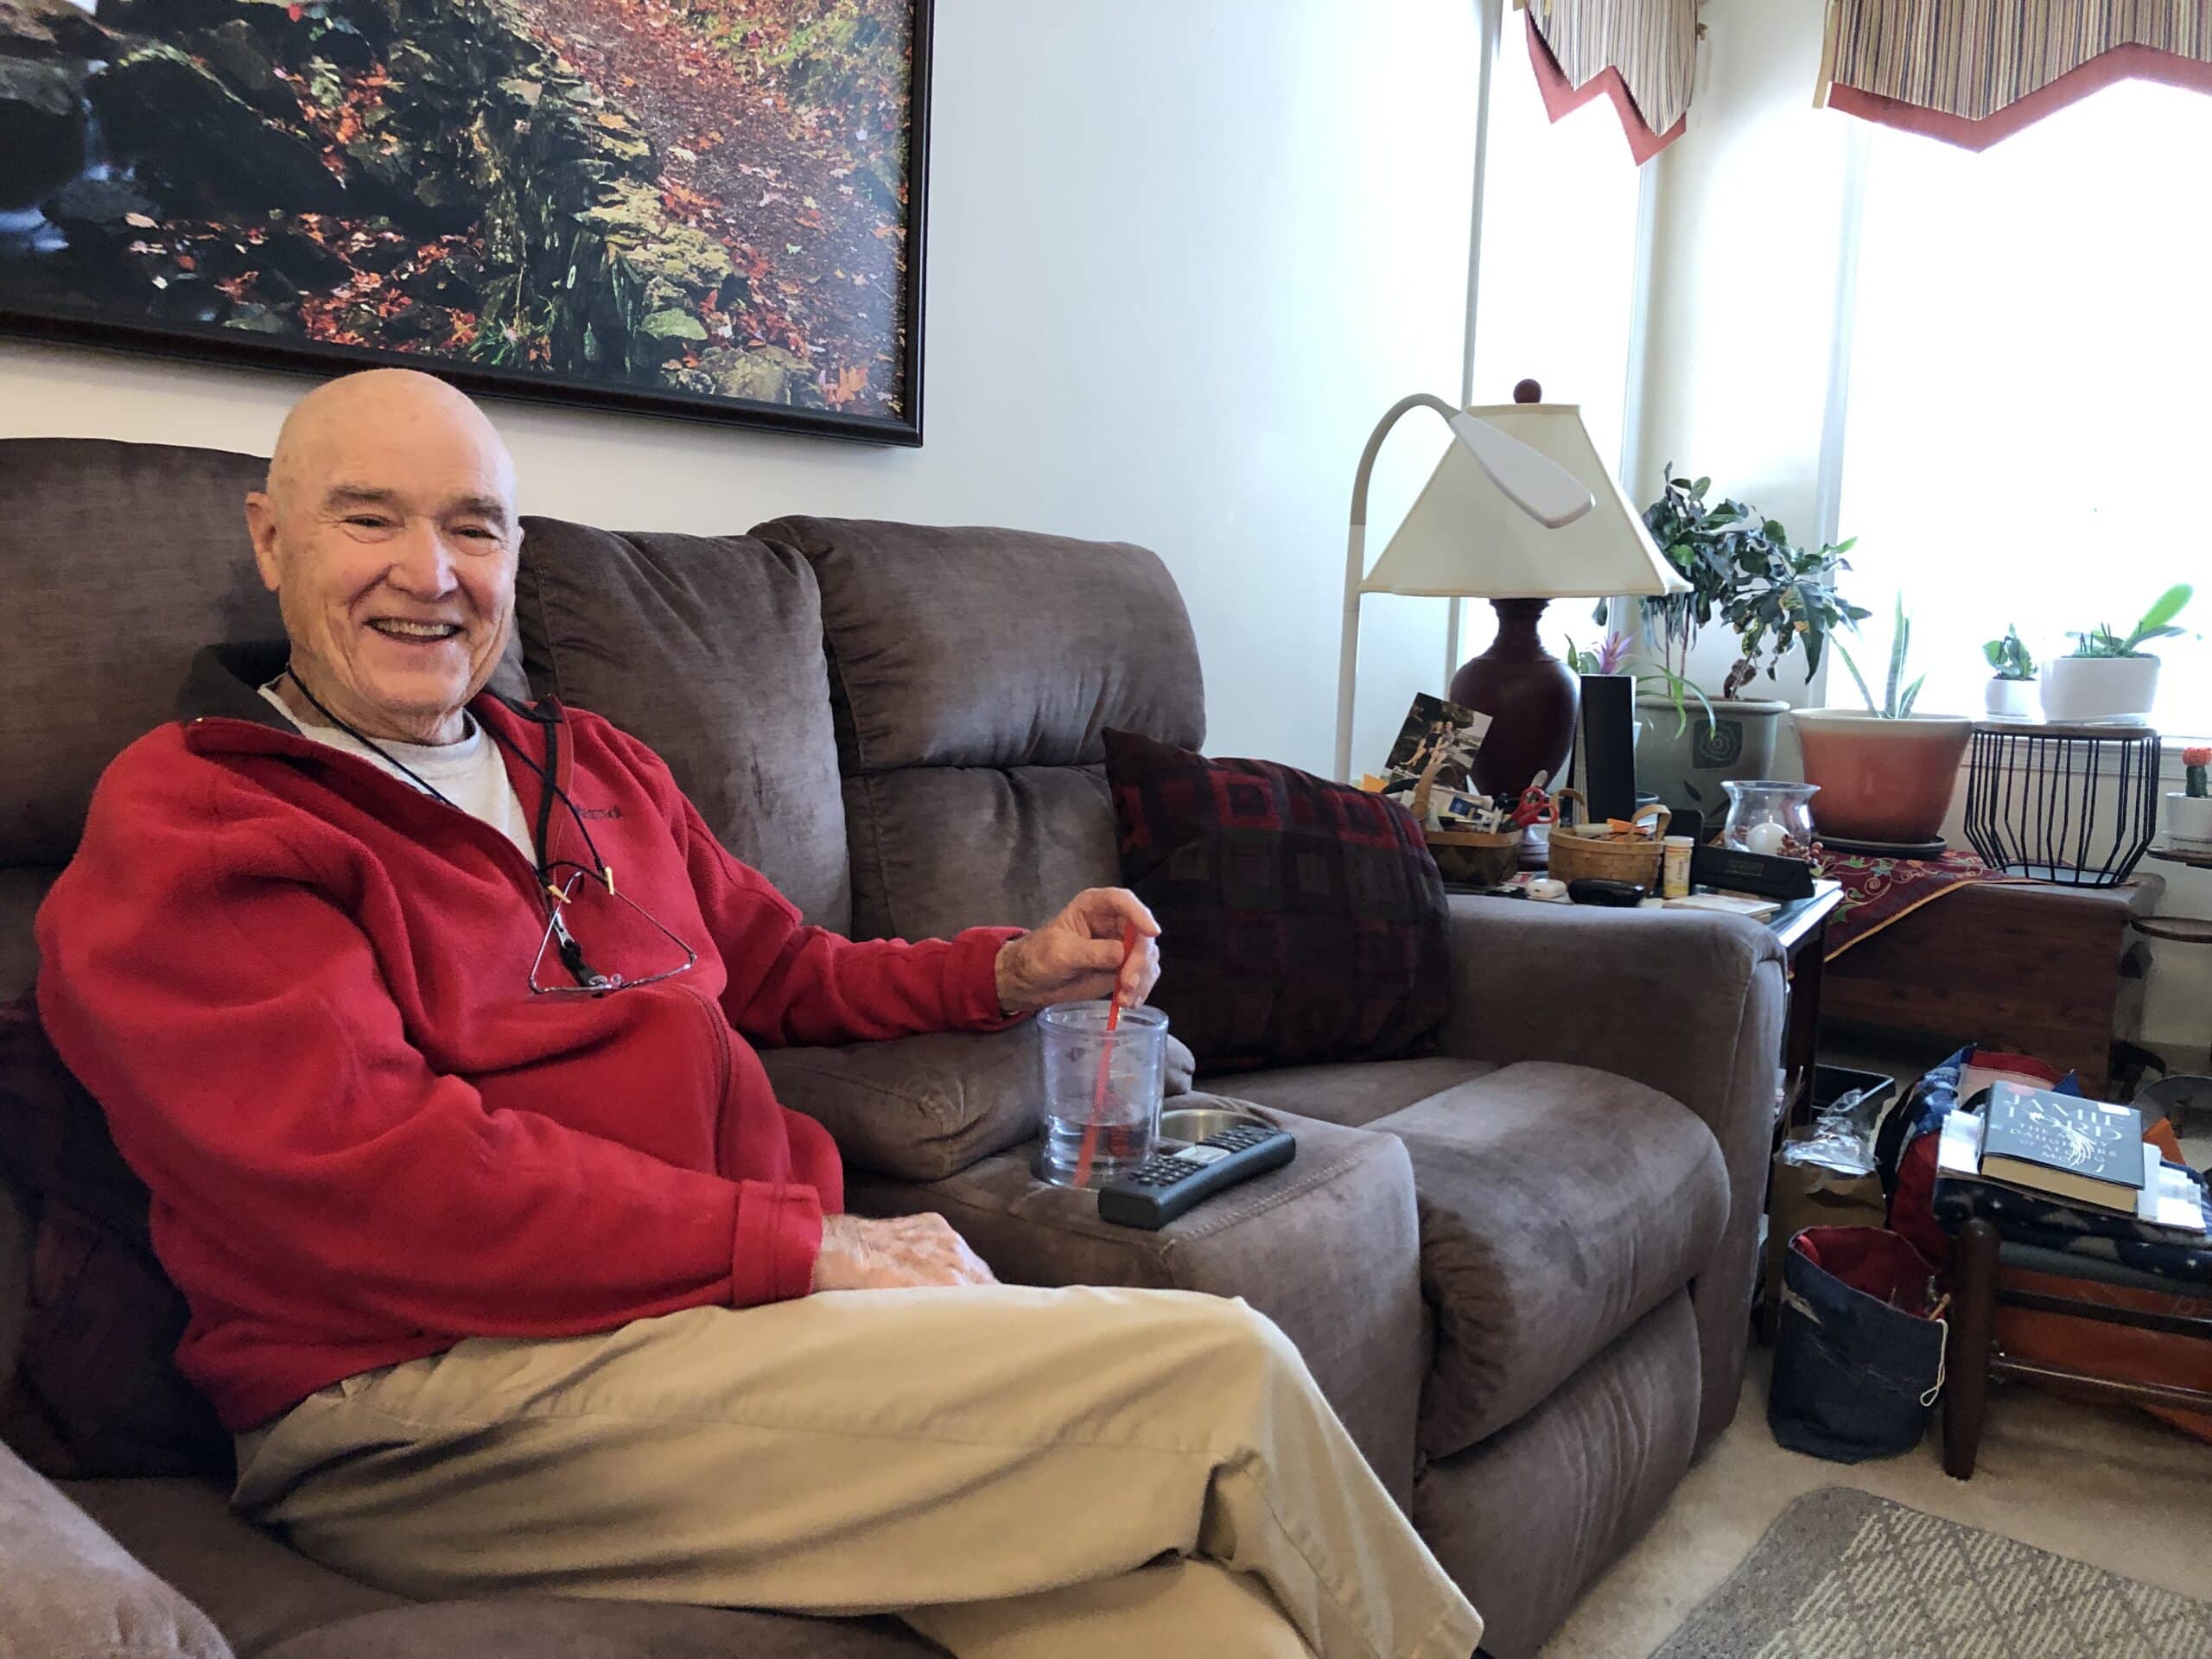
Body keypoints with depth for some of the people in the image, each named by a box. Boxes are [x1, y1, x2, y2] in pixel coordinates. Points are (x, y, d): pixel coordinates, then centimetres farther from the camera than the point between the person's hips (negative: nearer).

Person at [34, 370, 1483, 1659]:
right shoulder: (182, 822, -1)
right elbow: (379, 1180, -14)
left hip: (750, 1296, 7)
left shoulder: (598, 767, 22)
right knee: (1224, 1377, -15)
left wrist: (1011, 969, 10)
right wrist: (802, 1243, -17)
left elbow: (786, 978, 27)